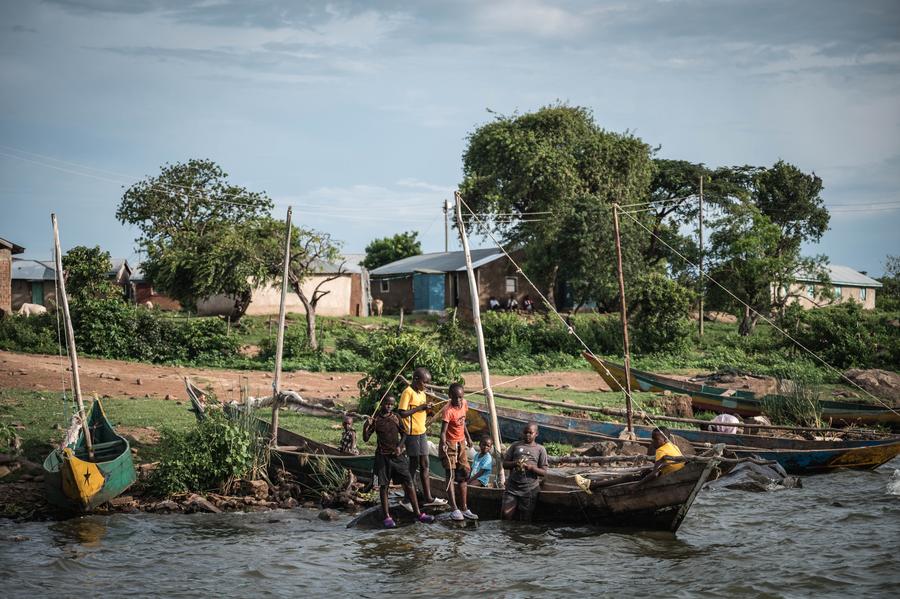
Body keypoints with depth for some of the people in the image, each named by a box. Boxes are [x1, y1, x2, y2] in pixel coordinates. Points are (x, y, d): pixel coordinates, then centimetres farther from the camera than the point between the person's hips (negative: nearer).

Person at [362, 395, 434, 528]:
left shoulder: (396, 417, 5)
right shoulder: (375, 419, -2)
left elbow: (403, 434, 12)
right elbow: (366, 438, -1)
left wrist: (399, 446, -6)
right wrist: (366, 426, -20)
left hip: (396, 455, 2)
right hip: (382, 456, -2)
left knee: (408, 483, -1)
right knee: (383, 486, 1)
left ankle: (418, 513, 2)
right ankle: (387, 517, 7)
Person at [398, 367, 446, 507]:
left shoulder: (422, 393, 12)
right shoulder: (408, 392, -14)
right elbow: (402, 413, -21)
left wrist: (427, 408, 2)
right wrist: (419, 408, -20)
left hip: (422, 433, 8)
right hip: (412, 434, -8)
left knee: (424, 465, 10)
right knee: (414, 465, -1)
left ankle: (428, 497, 15)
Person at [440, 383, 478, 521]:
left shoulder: (464, 403, -4)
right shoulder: (448, 410, -25)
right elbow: (443, 431, -30)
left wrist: (468, 437, 20)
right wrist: (443, 444, -47)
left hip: (461, 443, 7)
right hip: (450, 444, -7)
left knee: (463, 475, 9)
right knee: (451, 475, -9)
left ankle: (464, 508, 15)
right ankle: (454, 509, -11)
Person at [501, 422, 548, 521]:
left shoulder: (540, 449, 6)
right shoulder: (515, 446, 10)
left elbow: (544, 472, 2)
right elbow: (505, 464, 9)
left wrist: (531, 467, -16)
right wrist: (514, 464, -12)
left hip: (530, 490, -1)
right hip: (512, 487, 1)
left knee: (525, 518, 2)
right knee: (505, 513, -13)